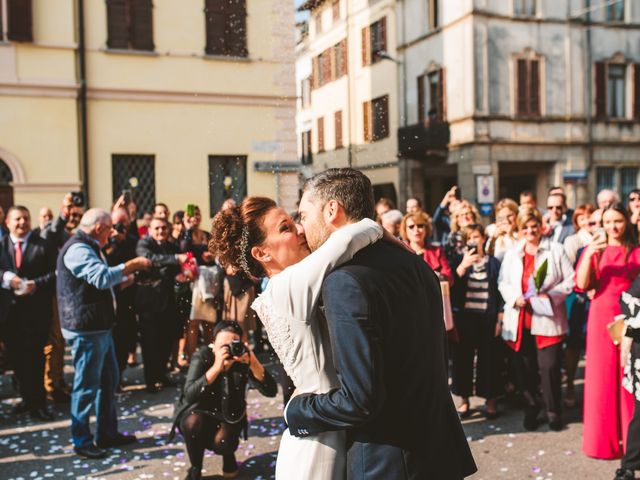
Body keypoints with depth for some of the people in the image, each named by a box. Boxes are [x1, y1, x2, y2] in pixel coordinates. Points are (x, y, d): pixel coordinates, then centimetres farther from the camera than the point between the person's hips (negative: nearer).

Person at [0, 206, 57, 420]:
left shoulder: (43, 246, 0)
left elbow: (54, 273, -6)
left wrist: (36, 284, -20)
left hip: (36, 309, -4)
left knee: (34, 356, -4)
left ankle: (37, 402, 5)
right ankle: (27, 397, 24)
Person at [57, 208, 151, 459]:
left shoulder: (87, 247, 17)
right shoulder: (77, 249, -18)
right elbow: (102, 277, -31)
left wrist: (125, 277, 19)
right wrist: (132, 264, -23)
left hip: (99, 326, 11)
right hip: (86, 329, -11)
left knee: (109, 380, 17)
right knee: (87, 385, 0)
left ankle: (107, 433, 28)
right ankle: (81, 441, 13)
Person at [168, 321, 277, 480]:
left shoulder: (243, 359, -19)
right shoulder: (202, 356, -22)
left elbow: (270, 391, -30)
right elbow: (189, 394, -37)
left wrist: (253, 362, -45)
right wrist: (216, 367, -48)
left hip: (229, 417, 1)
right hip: (198, 412, 0)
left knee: (222, 441, -28)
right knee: (194, 423, -32)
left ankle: (229, 456, 10)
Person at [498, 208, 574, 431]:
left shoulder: (556, 250, 2)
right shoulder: (511, 254, 13)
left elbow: (570, 280, 0)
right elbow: (502, 283, 12)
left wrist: (552, 296, -15)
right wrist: (515, 297, -7)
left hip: (547, 319, -3)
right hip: (520, 321, 3)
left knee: (549, 367, -7)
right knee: (525, 369, 8)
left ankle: (554, 411, 12)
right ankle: (530, 409, 25)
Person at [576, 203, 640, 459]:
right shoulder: (594, 250, 6)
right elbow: (581, 285, -6)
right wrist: (589, 254, -18)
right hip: (601, 317, 1)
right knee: (602, 378, 5)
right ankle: (602, 440, 15)